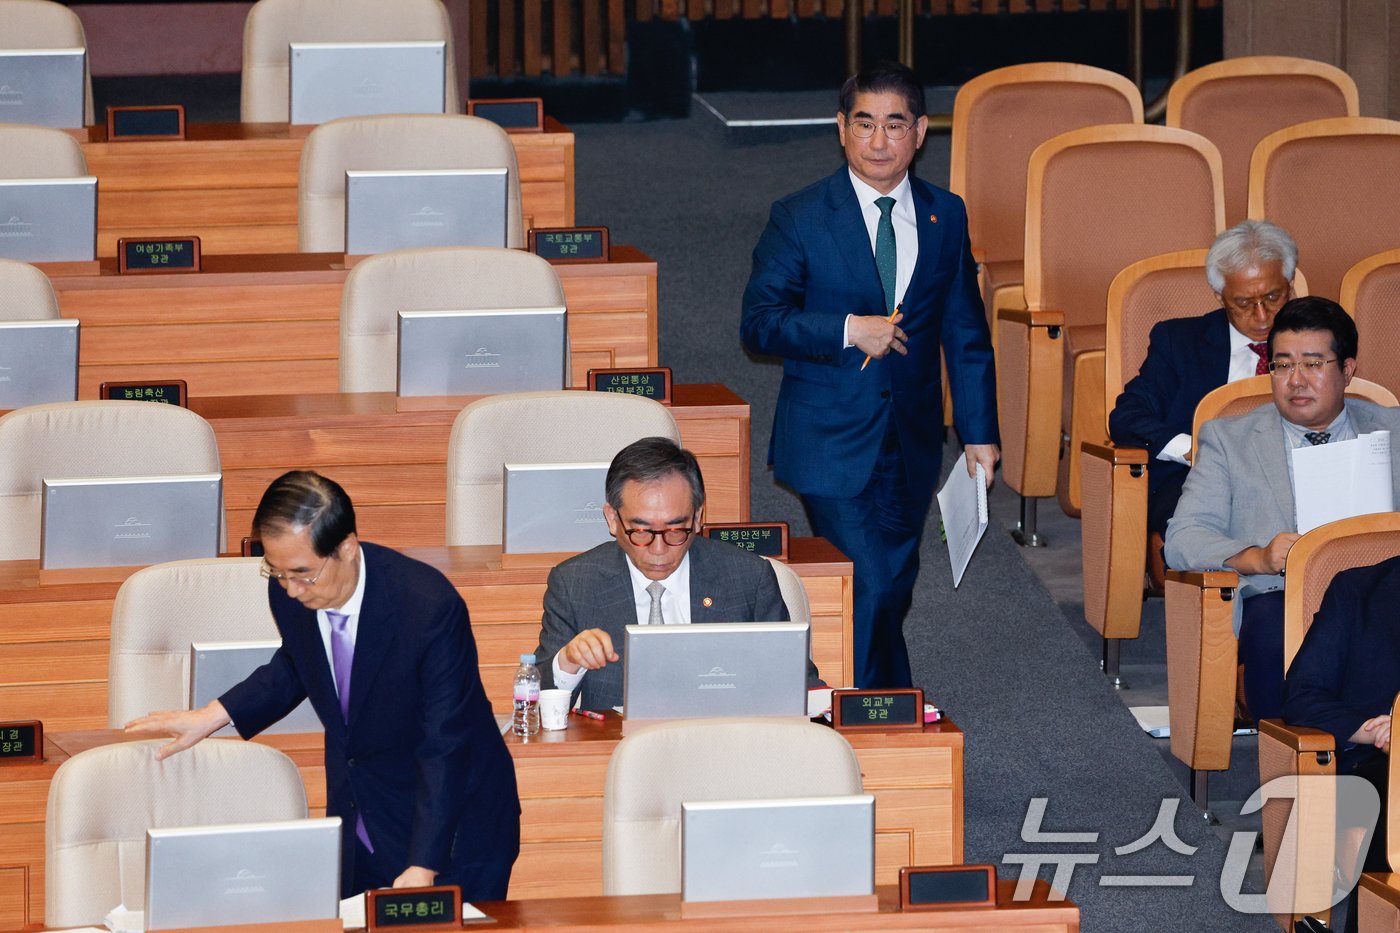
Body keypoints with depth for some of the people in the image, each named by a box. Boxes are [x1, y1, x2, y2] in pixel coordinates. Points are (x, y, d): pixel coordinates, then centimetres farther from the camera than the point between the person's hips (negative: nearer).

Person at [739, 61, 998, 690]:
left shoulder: (945, 217, 6)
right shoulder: (798, 218, -5)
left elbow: (965, 332, 11)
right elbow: (759, 324, -9)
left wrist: (979, 432, 8)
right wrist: (848, 330, -21)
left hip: (911, 445, 4)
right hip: (830, 444, -4)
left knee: (893, 590, 10)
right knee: (868, 589, -12)